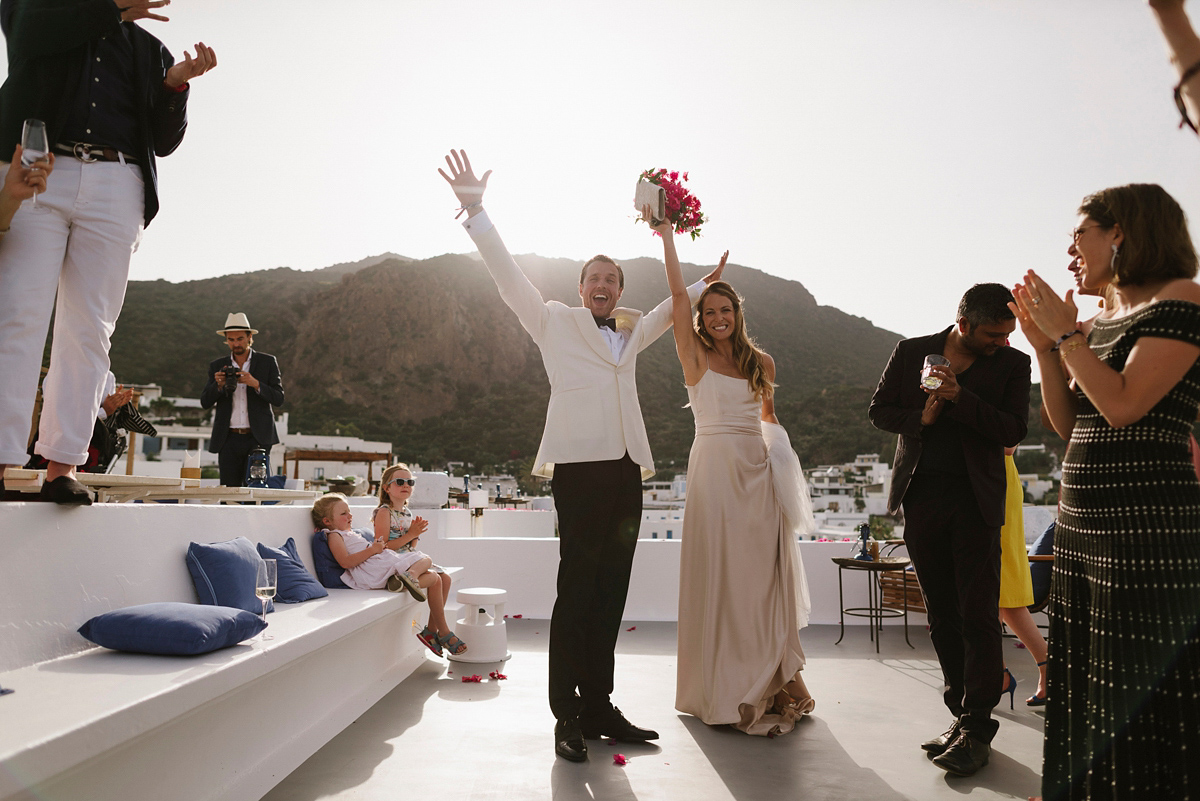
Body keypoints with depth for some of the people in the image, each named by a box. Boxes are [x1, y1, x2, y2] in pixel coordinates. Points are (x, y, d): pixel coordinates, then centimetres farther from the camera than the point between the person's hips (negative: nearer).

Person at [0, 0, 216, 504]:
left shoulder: (149, 50, 23)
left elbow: (165, 141, 14)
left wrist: (175, 85, -1)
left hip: (117, 186, 2)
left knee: (89, 330, -4)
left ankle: (63, 466, -3)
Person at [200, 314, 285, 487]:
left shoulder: (268, 362, 6)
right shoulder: (217, 366, 12)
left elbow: (279, 399, -1)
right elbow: (205, 402, 7)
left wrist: (256, 384, -17)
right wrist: (218, 385, -11)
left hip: (258, 438, -2)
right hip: (229, 439, 2)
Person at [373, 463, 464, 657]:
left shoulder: (407, 513, 15)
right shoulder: (384, 512, -10)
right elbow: (383, 548, -18)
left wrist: (416, 534, -1)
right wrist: (409, 535, -18)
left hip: (411, 559, 9)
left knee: (445, 578, -5)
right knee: (434, 579, -22)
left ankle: (431, 630, 1)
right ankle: (444, 632, -11)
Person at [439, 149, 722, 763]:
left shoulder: (629, 334, 24)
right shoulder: (554, 322, 11)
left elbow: (669, 309, 44)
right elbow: (508, 276, 2)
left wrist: (703, 285, 43)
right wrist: (476, 211, -5)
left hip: (626, 472, 6)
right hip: (578, 467, -5)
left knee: (610, 594, 7)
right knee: (576, 589, -7)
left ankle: (598, 707, 15)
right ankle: (567, 715, 2)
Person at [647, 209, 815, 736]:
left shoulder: (761, 363, 12)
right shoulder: (696, 358, 1)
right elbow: (677, 293, -7)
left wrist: (782, 458, 7)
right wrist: (666, 235, -7)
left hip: (759, 474, 4)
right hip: (716, 469, -4)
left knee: (761, 572, 8)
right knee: (718, 573, 0)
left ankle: (768, 683, 22)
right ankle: (723, 689, 12)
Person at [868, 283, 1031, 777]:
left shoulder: (1012, 363, 2)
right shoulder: (911, 352, 5)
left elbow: (1013, 431, -6)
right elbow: (879, 411, 8)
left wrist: (960, 396, -18)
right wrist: (920, 418, -10)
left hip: (975, 500, -2)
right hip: (920, 496, 2)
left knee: (978, 617, -3)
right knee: (942, 616, 10)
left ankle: (977, 729, 7)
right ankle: (962, 714, 23)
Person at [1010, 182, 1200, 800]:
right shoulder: (1105, 322, 17)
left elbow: (1124, 405, -19)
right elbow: (1069, 422, 14)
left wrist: (1066, 334, -10)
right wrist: (1046, 346, 7)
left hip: (1146, 524, -9)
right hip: (1084, 524, 9)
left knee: (1138, 695, 1)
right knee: (1086, 690, 17)